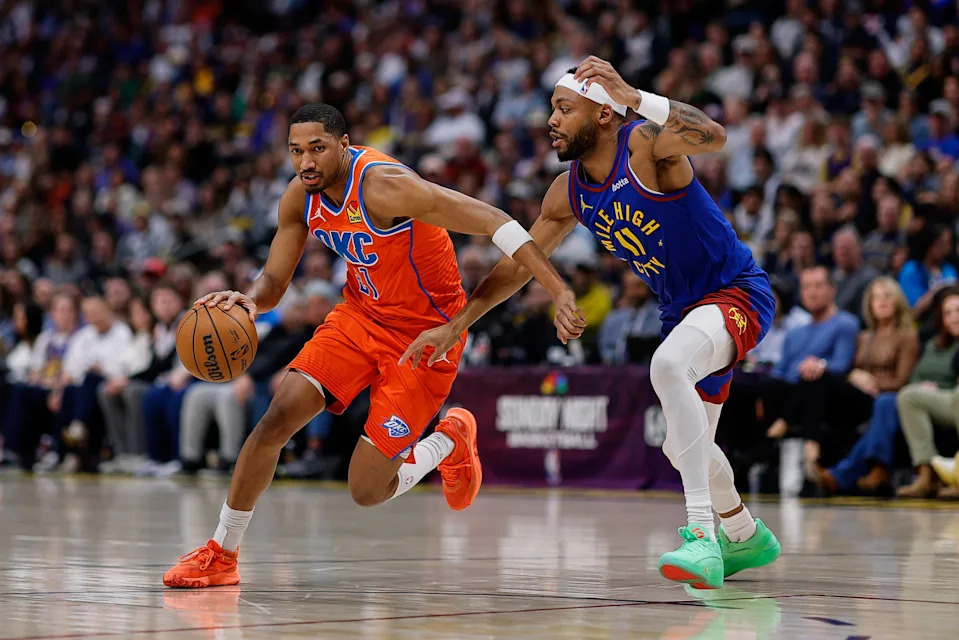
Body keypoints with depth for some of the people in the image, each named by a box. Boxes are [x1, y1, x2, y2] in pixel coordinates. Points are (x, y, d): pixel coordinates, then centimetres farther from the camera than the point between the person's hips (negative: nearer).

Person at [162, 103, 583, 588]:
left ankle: (449, 442, 22)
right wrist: (249, 300, -23)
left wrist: (559, 292, -40)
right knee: (277, 418, -12)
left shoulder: (383, 186, -28)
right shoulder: (301, 197, -5)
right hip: (361, 316, 6)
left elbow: (492, 221, -32)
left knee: (367, 490, -9)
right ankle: (220, 555, 3)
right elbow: (274, 282, 4)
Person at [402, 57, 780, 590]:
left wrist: (636, 99, -49)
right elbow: (518, 265, 9)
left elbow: (713, 137, -42)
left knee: (667, 365, -37)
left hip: (738, 293, -9)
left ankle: (703, 536, -39)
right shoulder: (569, 193, 1)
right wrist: (453, 326, 5)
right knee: (682, 448, 18)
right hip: (681, 308, 9)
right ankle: (745, 537, 48)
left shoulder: (644, 144, -21)